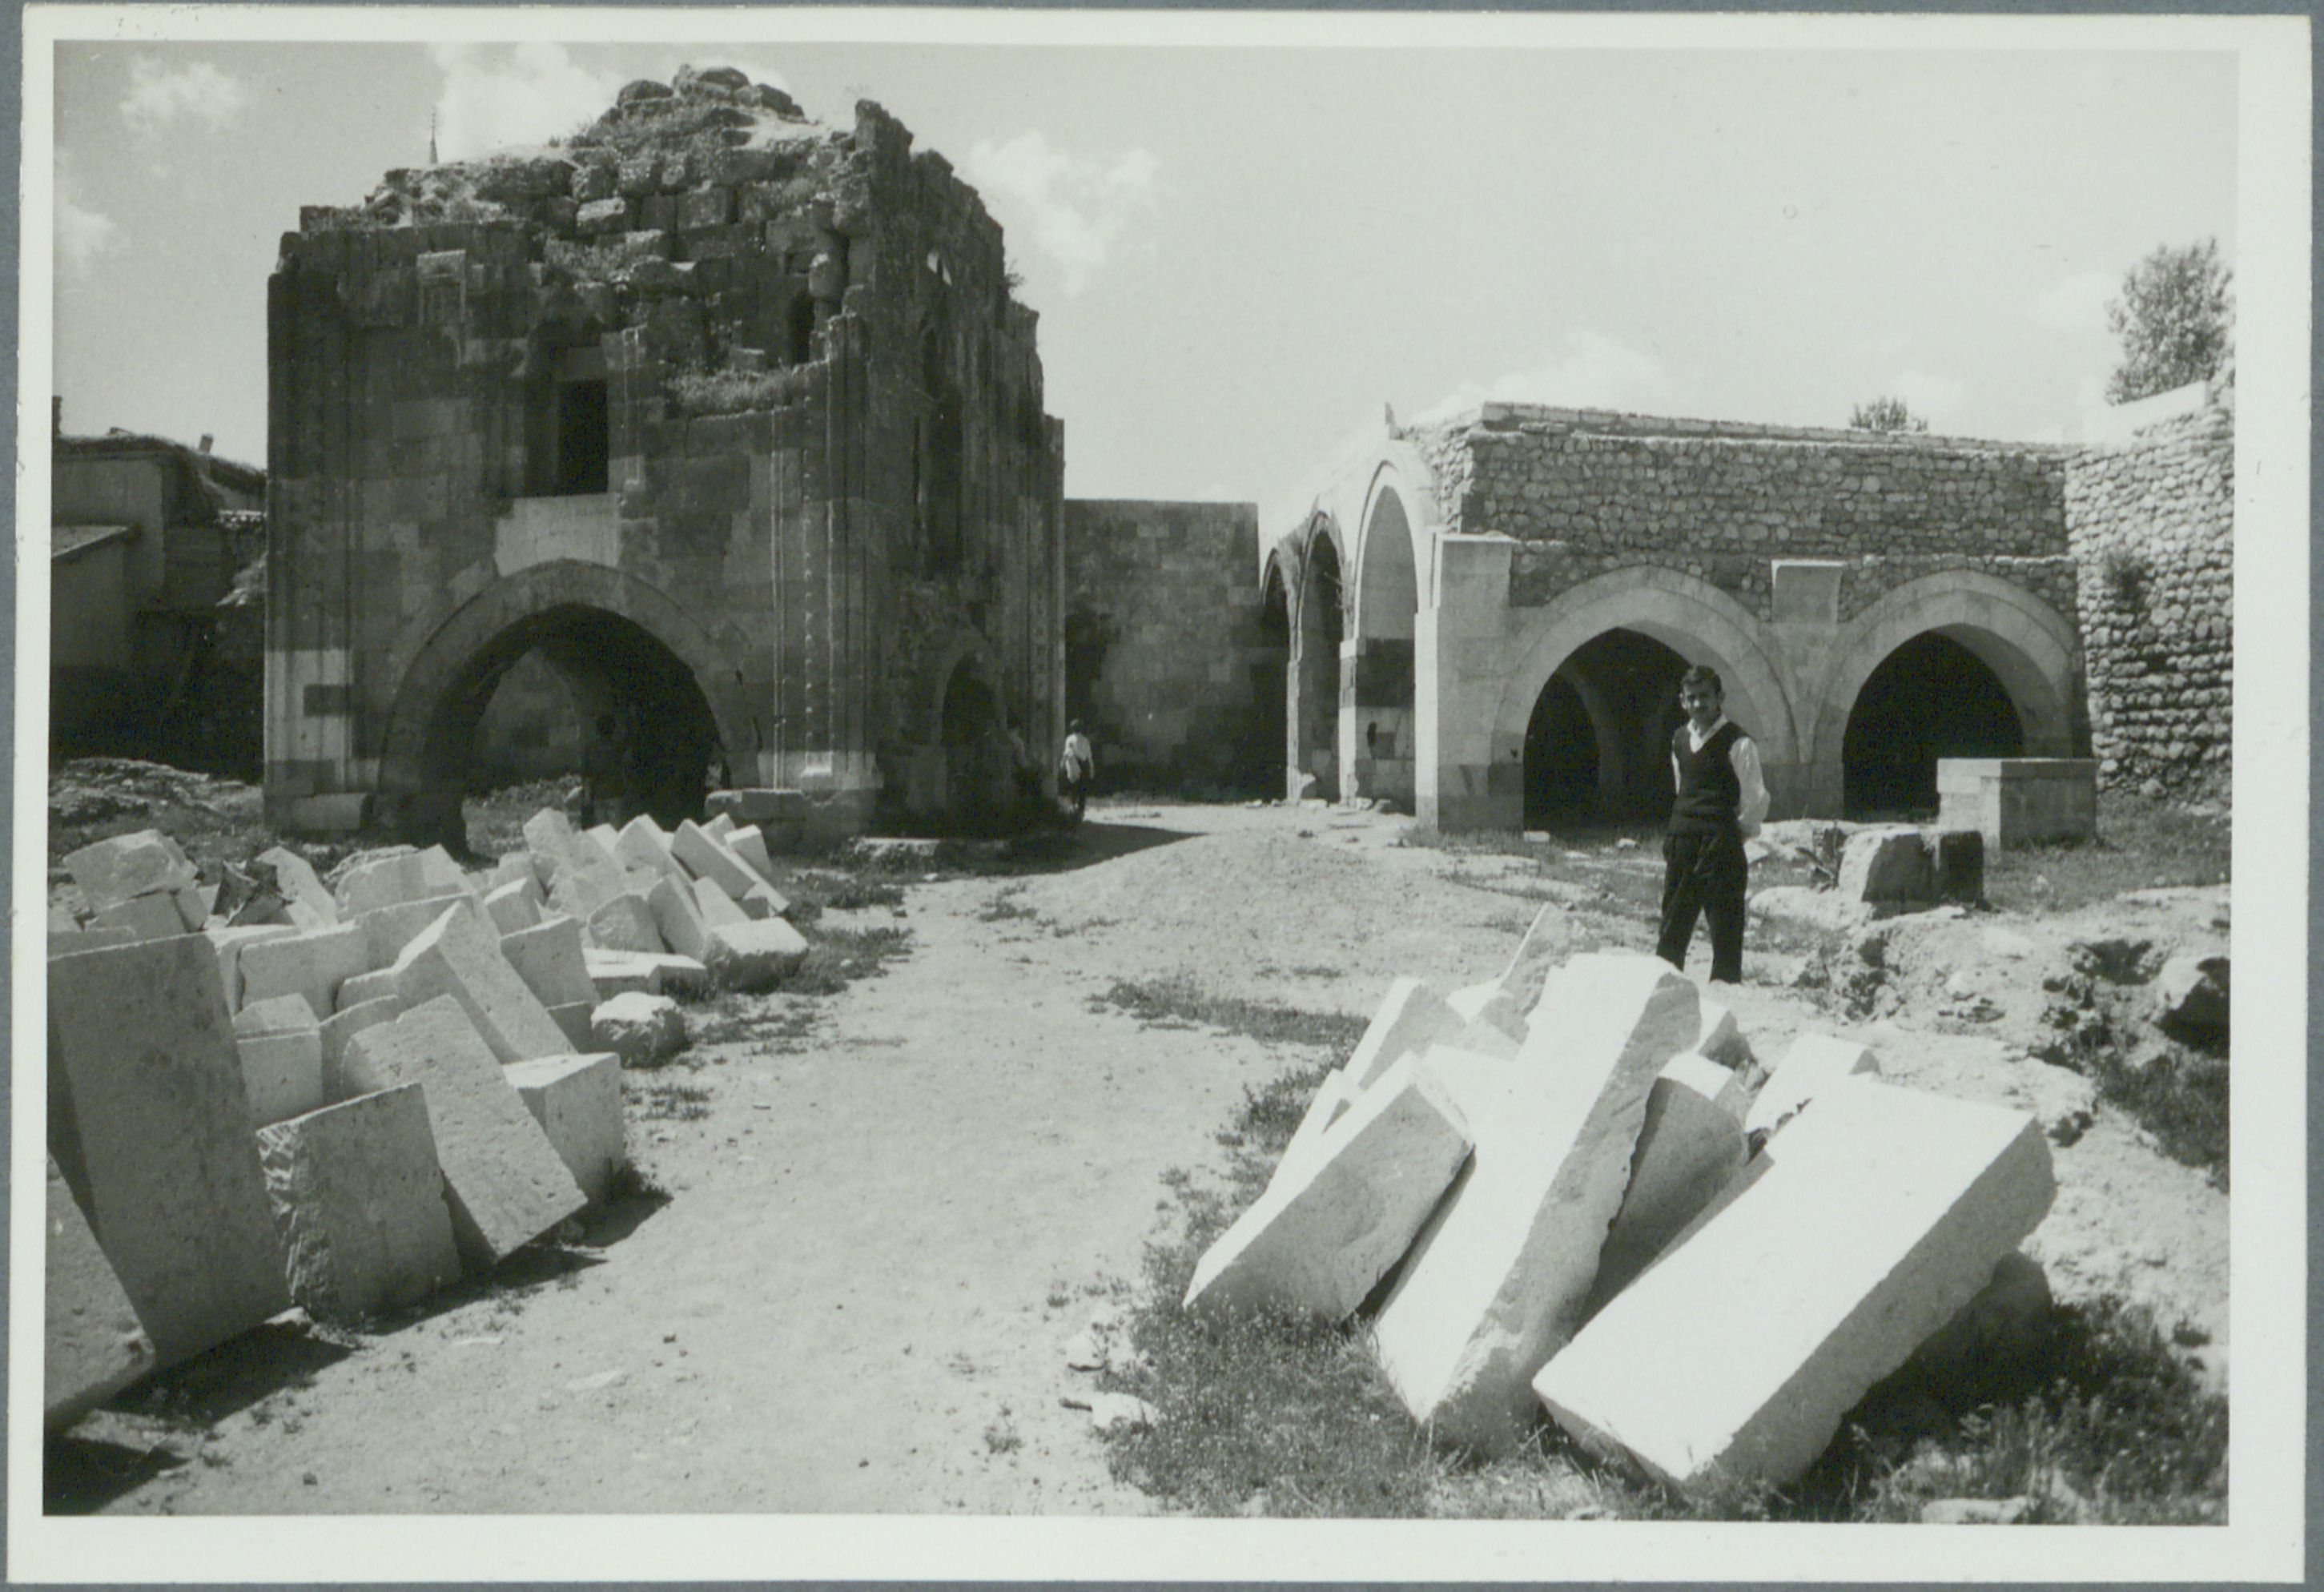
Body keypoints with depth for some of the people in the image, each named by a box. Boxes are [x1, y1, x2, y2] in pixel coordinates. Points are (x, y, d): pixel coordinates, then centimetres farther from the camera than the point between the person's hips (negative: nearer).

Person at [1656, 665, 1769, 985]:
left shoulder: (1737, 743, -7)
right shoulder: (1680, 739, 14)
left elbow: (1756, 801, -7)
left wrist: (1732, 832, 0)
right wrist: (1681, 831, 16)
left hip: (1720, 847, -7)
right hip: (1681, 844, 7)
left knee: (1725, 928, -2)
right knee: (1672, 925, 10)